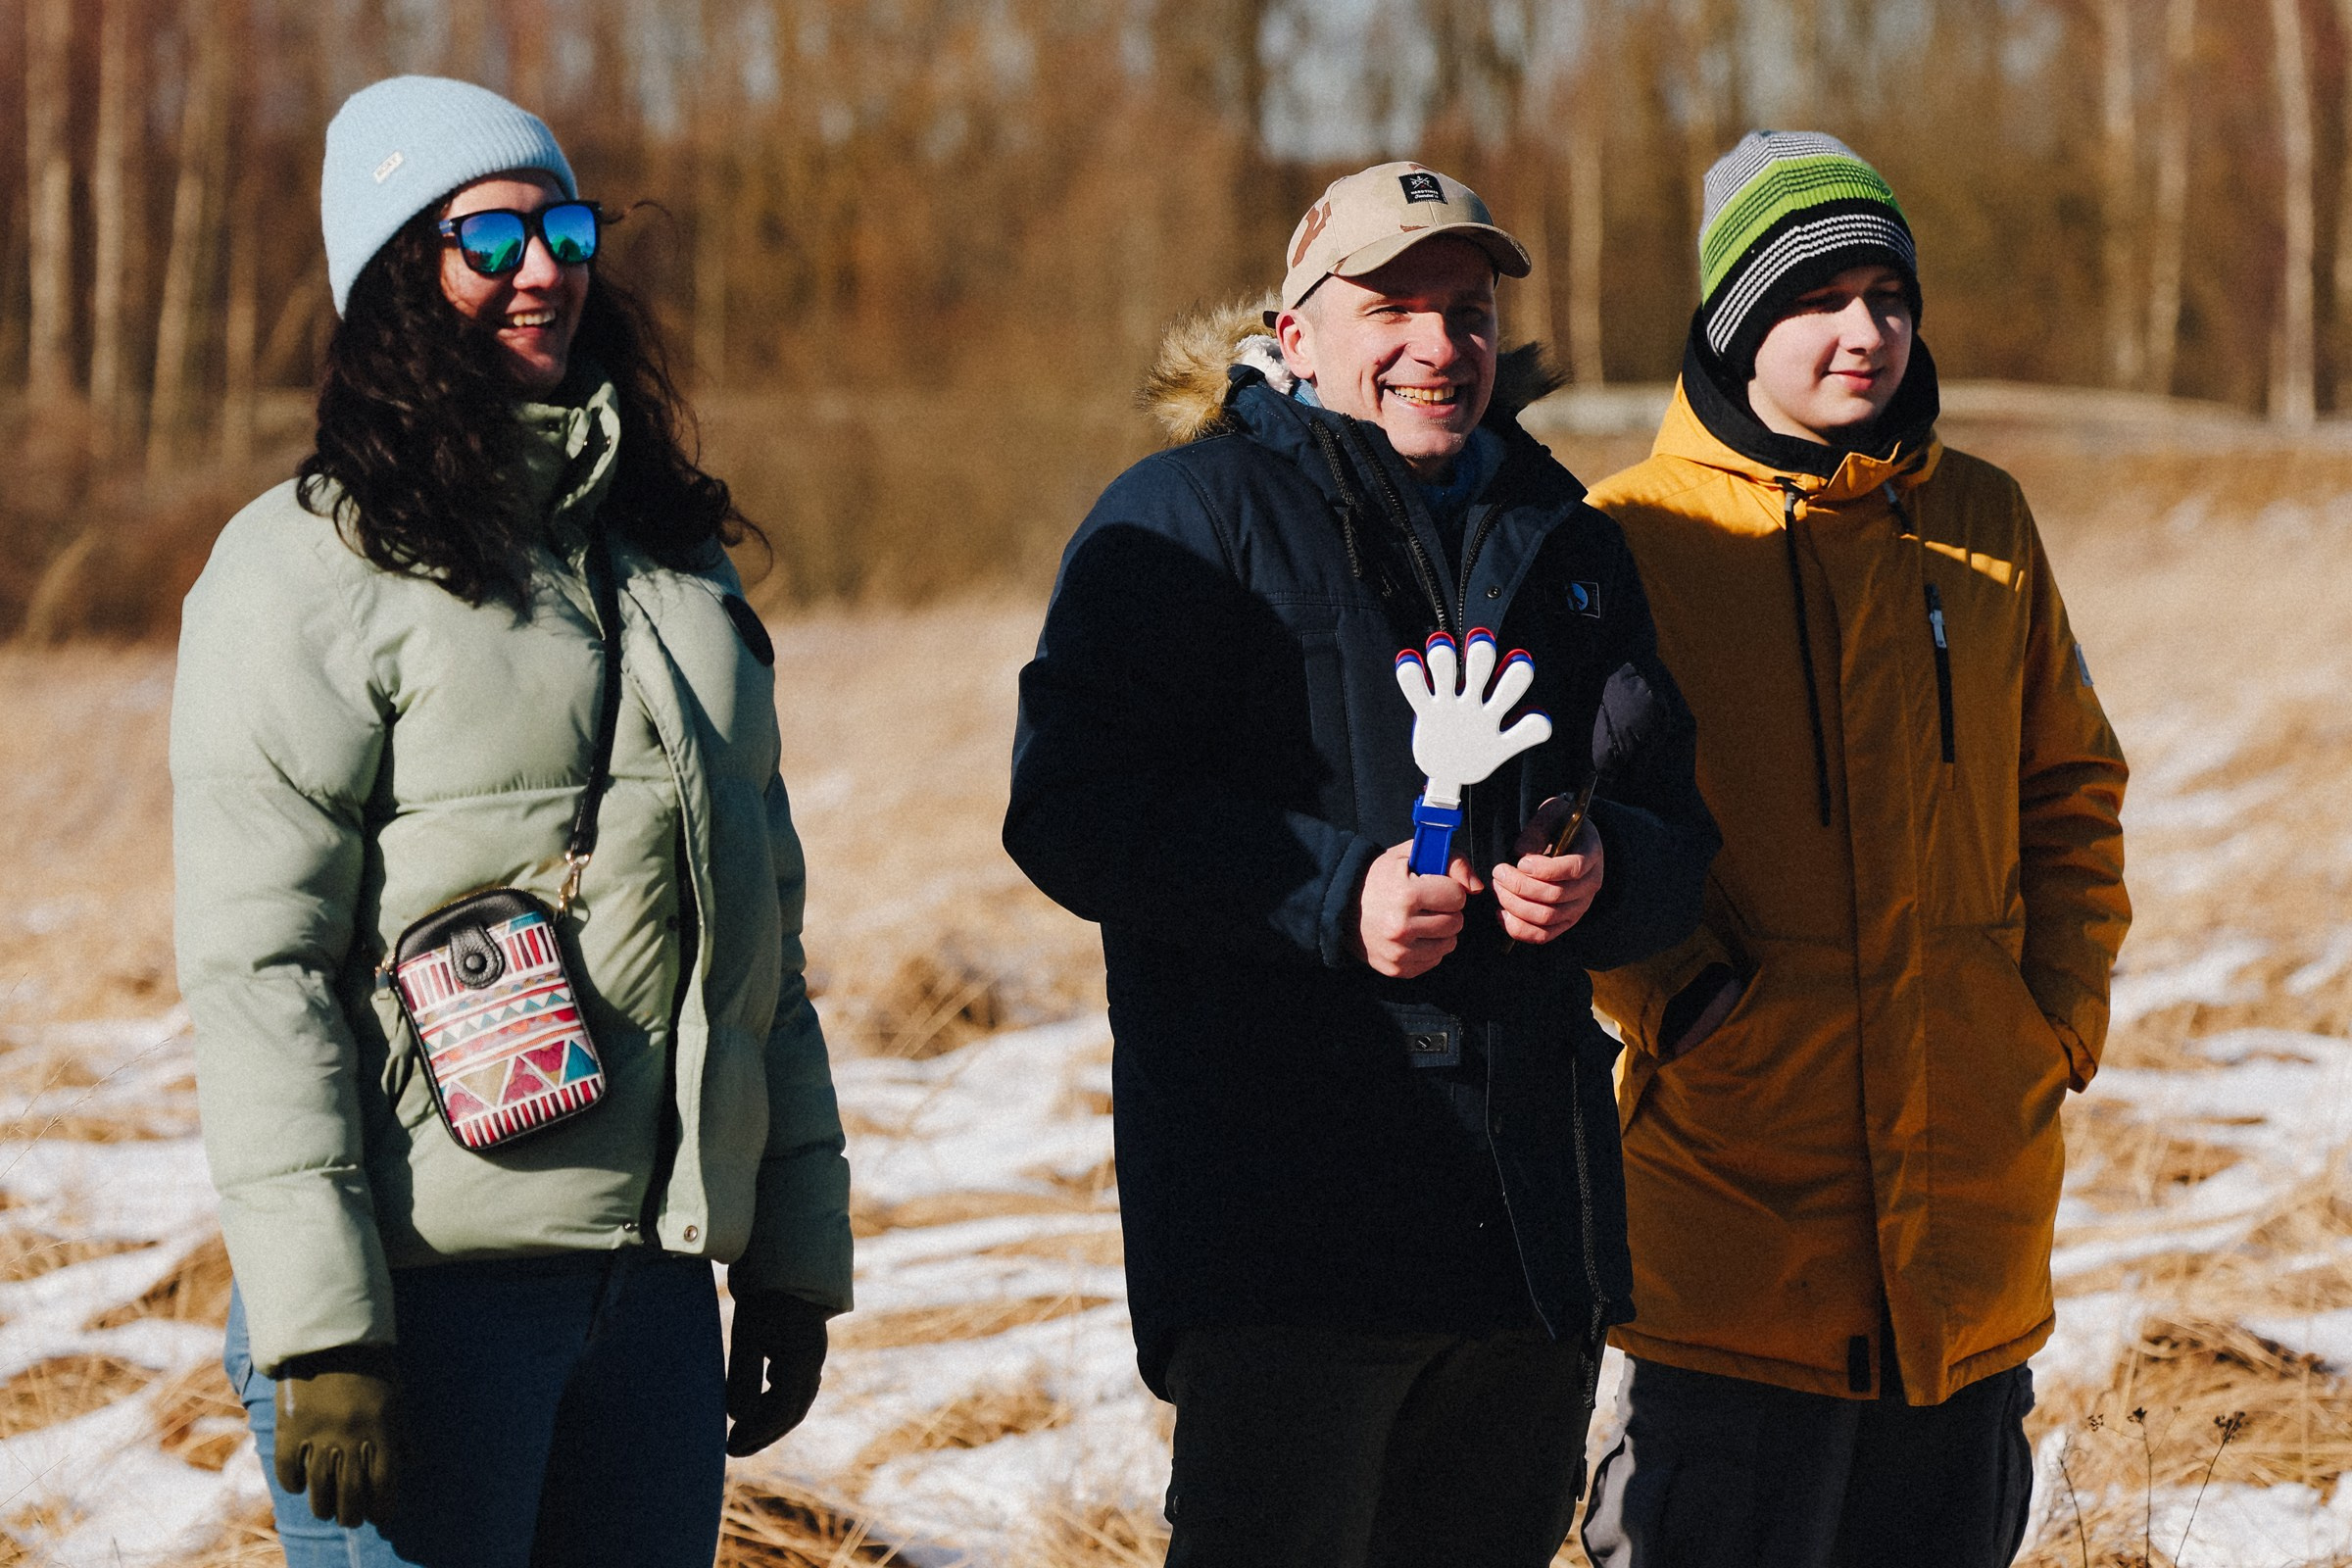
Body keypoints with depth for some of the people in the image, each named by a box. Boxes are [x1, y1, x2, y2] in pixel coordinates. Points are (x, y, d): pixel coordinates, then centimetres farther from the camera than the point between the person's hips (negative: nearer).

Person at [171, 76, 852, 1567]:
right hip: (429, 1279, -6)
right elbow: (256, 966, -11)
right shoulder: (311, 564, -5)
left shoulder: (675, 557, 16)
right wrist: (319, 1330, -17)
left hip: (657, 1274, 6)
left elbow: (763, 928, 19)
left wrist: (796, 1258, 15)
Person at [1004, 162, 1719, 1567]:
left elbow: (1679, 840, 19)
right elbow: (1070, 810, -9)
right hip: (1277, 1193, -6)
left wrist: (1604, 877, -6)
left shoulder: (1569, 548, 18)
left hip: (1537, 1217, 6)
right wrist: (1335, 894, -20)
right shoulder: (1189, 519, 0)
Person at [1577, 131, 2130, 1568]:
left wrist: (2068, 1006, 5)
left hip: (1978, 1168, 4)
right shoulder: (1634, 537, -4)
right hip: (1734, 1166, -4)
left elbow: (2069, 786, 17)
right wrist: (1679, 997, -13)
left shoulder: (1983, 522, 9)